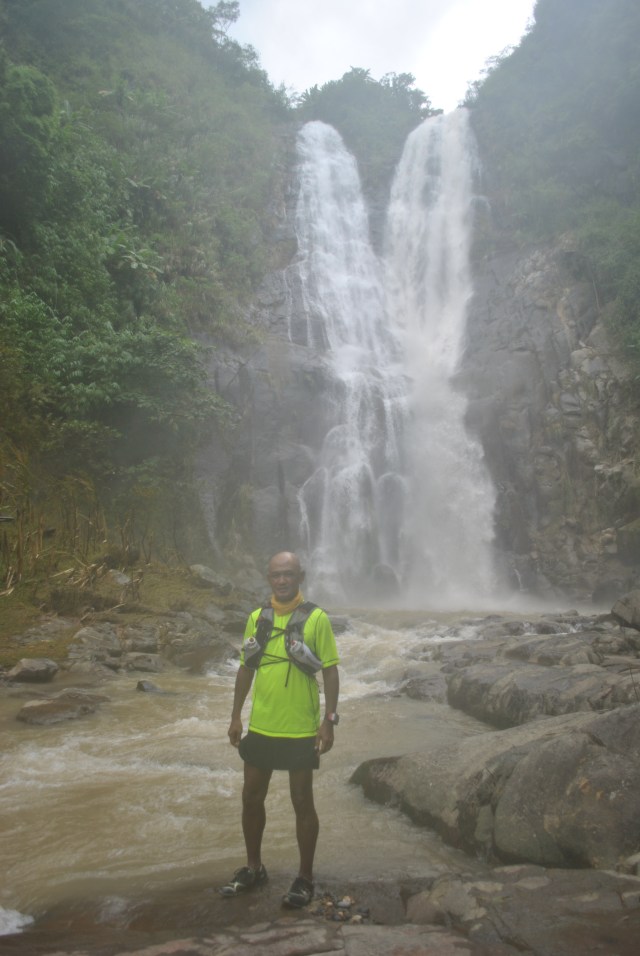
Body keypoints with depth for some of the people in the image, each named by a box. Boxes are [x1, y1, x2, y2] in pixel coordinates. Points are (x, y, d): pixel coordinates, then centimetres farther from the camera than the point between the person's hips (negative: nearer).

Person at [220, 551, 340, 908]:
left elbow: (331, 671, -8)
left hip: (301, 731, -4)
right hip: (261, 727, 5)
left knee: (302, 802, 8)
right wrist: (236, 716, 9)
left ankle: (305, 878, 25)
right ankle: (254, 868, 35)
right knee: (252, 798, 15)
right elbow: (246, 668, 9)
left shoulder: (316, 618, -10)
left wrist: (329, 720, -12)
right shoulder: (257, 618, 3)